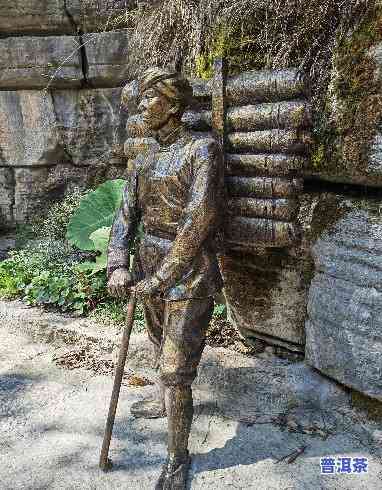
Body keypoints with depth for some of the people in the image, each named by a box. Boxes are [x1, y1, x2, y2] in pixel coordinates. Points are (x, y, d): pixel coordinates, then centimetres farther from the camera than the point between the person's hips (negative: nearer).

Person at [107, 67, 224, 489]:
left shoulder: (202, 149, -13)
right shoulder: (144, 163, 9)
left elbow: (199, 221, -22)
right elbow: (125, 218, 6)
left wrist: (158, 278, -22)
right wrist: (118, 265, -12)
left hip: (188, 280, -7)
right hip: (150, 275, 7)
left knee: (176, 370, -1)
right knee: (161, 351, 27)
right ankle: (164, 402, 53)